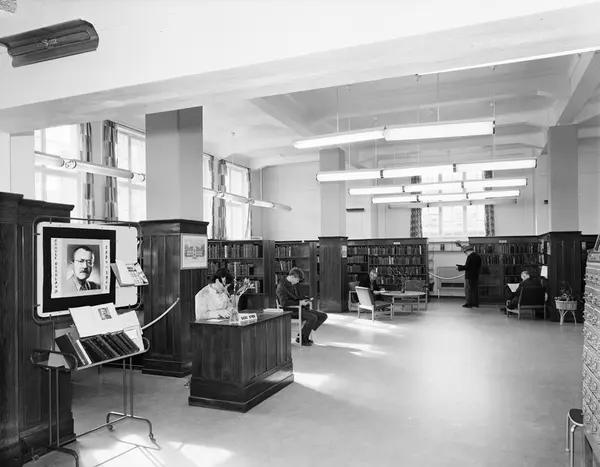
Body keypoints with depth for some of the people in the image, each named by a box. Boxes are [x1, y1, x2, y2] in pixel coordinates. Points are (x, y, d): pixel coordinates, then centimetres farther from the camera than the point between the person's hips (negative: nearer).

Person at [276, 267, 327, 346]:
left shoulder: (293, 285, 16)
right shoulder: (282, 286, -14)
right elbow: (284, 302, -25)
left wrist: (303, 301, 7)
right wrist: (299, 303, -22)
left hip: (298, 308, 9)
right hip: (290, 310, -9)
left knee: (323, 316, -2)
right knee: (313, 317, -30)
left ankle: (303, 334, 1)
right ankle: (302, 339, -9)